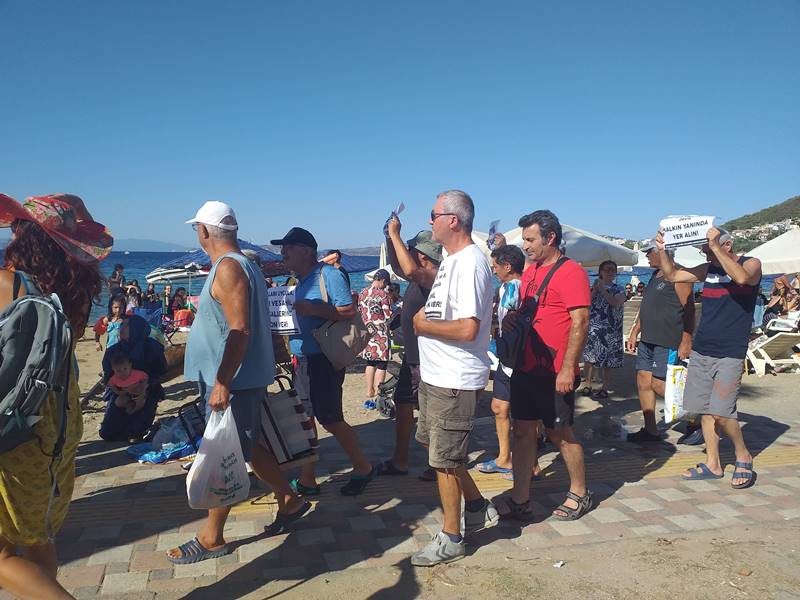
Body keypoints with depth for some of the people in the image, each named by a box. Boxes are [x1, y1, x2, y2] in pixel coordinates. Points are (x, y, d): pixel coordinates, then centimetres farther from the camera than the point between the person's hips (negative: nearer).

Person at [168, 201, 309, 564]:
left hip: (233, 381, -10)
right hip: (234, 377, 10)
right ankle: (289, 500, 30)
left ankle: (211, 539, 12)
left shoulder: (228, 268, -17)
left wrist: (222, 383, -26)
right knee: (244, 447, 19)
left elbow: (240, 330, -25)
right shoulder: (244, 264, 14)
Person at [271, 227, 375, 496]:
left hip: (324, 360, -9)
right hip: (303, 360, 9)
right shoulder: (300, 281, 15)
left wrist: (312, 309, -23)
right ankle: (307, 480, 21)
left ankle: (363, 468, 18)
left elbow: (349, 310, -18)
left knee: (329, 419, -1)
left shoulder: (329, 274, -11)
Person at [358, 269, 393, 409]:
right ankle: (377, 397, -2)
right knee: (381, 365, -2)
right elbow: (389, 316, -10)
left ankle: (370, 392, 22)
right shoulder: (382, 294, -13)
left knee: (370, 363, 16)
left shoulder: (362, 293, 8)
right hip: (380, 334, -7)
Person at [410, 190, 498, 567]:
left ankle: (451, 539, 22)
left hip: (454, 381, -10)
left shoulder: (469, 264, -21)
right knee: (437, 448, 23)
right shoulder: (452, 260, 11)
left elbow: (467, 328, -28)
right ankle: (479, 508, 38)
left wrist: (424, 325, -15)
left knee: (445, 459, 3)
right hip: (435, 376, 10)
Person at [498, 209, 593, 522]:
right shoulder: (530, 272, 13)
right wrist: (512, 317, 2)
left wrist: (567, 369, -21)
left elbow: (580, 322, -18)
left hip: (554, 373, -7)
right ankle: (519, 501, 18)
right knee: (522, 430, 8)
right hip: (525, 367, 7)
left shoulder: (570, 272, -12)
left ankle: (579, 494, 27)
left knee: (560, 432, 6)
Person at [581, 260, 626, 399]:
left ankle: (605, 389, 12)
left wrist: (602, 289, -15)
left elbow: (616, 303, -15)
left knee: (606, 361, 2)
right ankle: (587, 386, 14)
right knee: (588, 358, 1)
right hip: (591, 328, 2)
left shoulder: (618, 289, 5)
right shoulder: (593, 287, 10)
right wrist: (594, 290, -11)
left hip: (609, 331, -2)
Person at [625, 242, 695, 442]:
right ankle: (650, 430, 16)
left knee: (658, 383, -9)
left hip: (667, 343, -9)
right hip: (648, 341, 9)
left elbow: (689, 310, -16)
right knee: (643, 382, 8)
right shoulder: (655, 276, 18)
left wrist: (686, 341, -20)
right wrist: (635, 332, 20)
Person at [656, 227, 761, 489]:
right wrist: (662, 250, -2)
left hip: (730, 354, -6)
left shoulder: (750, 263, -2)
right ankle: (713, 465, 17)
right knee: (705, 411, 6)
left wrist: (715, 246, -27)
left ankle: (743, 458, 12)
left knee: (720, 413, -11)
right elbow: (672, 275, 13)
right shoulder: (708, 270, 12)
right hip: (700, 351, 6)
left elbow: (741, 278, -25)